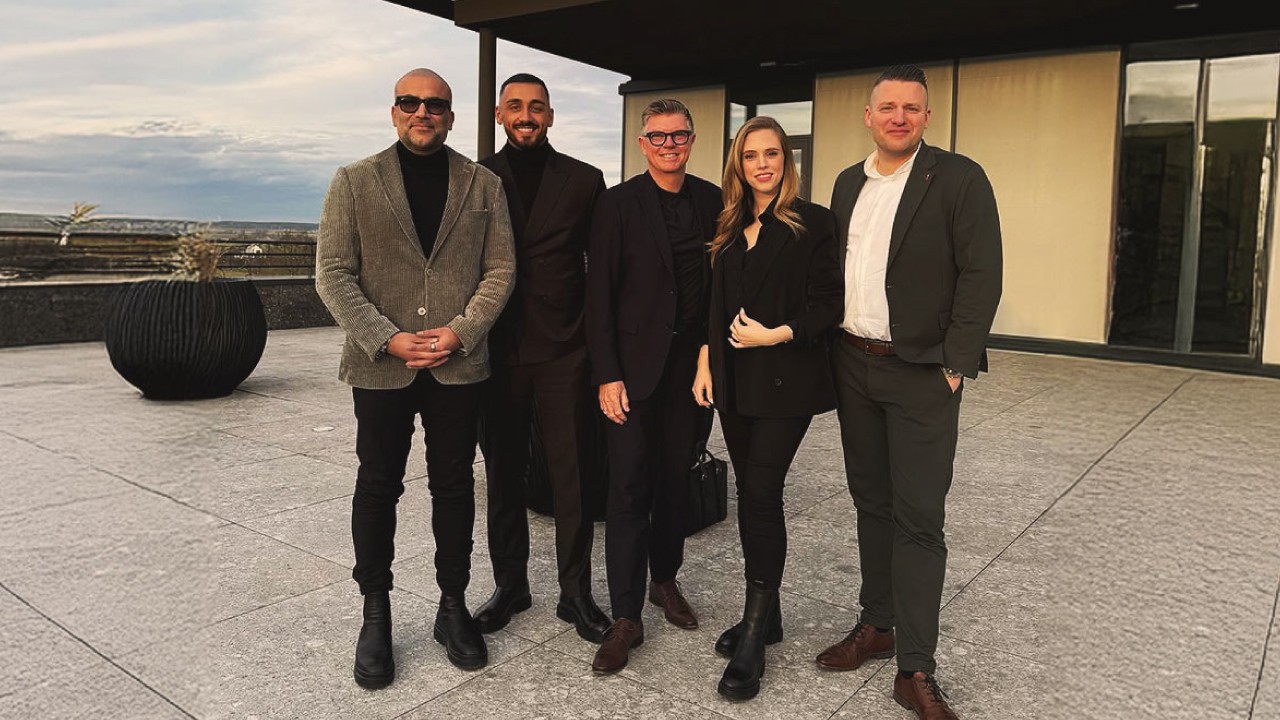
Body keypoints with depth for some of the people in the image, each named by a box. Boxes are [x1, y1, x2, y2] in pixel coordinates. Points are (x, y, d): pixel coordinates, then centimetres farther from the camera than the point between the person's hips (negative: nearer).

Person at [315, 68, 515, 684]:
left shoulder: (483, 185, 6)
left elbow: (500, 269, 3)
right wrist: (387, 338, -13)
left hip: (459, 364, 1)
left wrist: (460, 332, -11)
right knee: (378, 488, 8)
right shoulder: (354, 182, 3)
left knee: (454, 486, 9)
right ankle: (376, 616, 23)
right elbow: (333, 273, -2)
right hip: (381, 367, 0)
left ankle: (453, 607, 24)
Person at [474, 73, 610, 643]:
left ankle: (576, 592, 17)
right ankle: (510, 584, 27)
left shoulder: (584, 180, 4)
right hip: (498, 349, 2)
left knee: (572, 474, 3)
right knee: (503, 473, 11)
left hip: (565, 349, -1)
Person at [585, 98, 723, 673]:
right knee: (629, 487, -1)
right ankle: (626, 617, 8)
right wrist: (607, 374, -12)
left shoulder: (711, 200, 7)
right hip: (635, 362, -3)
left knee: (676, 477, 14)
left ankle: (666, 579, 34)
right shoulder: (619, 203, -4)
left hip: (691, 361, 4)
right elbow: (600, 294, -6)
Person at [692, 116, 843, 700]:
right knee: (752, 493, 10)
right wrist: (706, 361, 6)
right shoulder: (731, 227, 13)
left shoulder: (813, 223, -4)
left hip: (785, 379, -6)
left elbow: (827, 305, -8)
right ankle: (763, 615, 24)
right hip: (734, 379, 6)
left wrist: (774, 335, -19)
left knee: (761, 492, -9)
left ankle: (754, 638, 2)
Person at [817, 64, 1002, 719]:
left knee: (918, 518, -2)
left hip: (920, 373, -6)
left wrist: (953, 365, -14)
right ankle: (876, 624, 30)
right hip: (853, 365, 6)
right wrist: (832, 350, 8)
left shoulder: (959, 179, -7)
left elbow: (981, 276, -11)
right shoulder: (848, 183, 11)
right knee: (871, 503, 15)